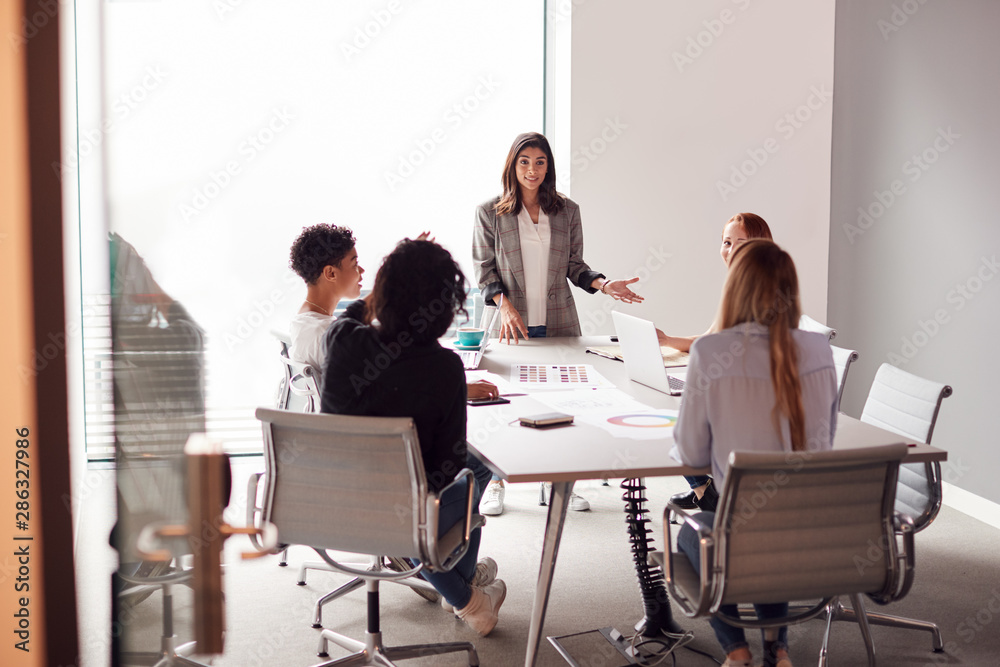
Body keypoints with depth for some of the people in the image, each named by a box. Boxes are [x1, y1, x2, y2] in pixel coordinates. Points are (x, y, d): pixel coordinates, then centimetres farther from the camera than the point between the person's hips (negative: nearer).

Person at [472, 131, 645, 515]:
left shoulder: (567, 211, 8)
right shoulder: (489, 213, 2)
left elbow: (574, 266, 12)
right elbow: (484, 269, 3)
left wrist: (603, 284, -5)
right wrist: (504, 304, -13)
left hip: (559, 322, 2)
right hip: (513, 323, -2)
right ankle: (495, 484, 18)